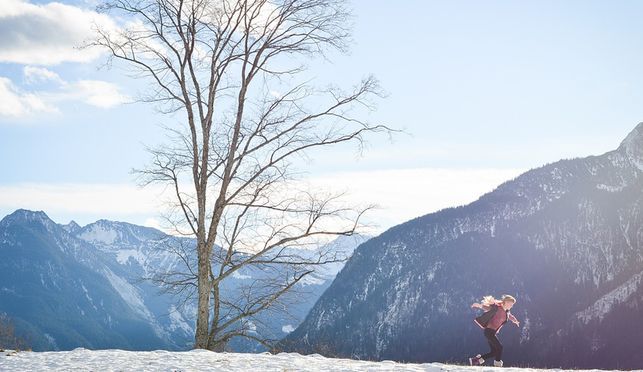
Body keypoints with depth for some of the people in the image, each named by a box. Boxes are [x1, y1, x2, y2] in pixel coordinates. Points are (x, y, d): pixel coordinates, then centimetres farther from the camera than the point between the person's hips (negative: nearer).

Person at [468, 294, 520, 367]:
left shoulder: (507, 312, 13)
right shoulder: (497, 308, -14)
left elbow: (510, 316, 34)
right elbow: (488, 308, -27)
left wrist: (515, 321, 54)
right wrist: (480, 305, -47)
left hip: (493, 332, 9)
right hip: (489, 331, -9)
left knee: (495, 351, 7)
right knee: (499, 347, -13)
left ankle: (476, 360, 12)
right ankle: (498, 364, -7)